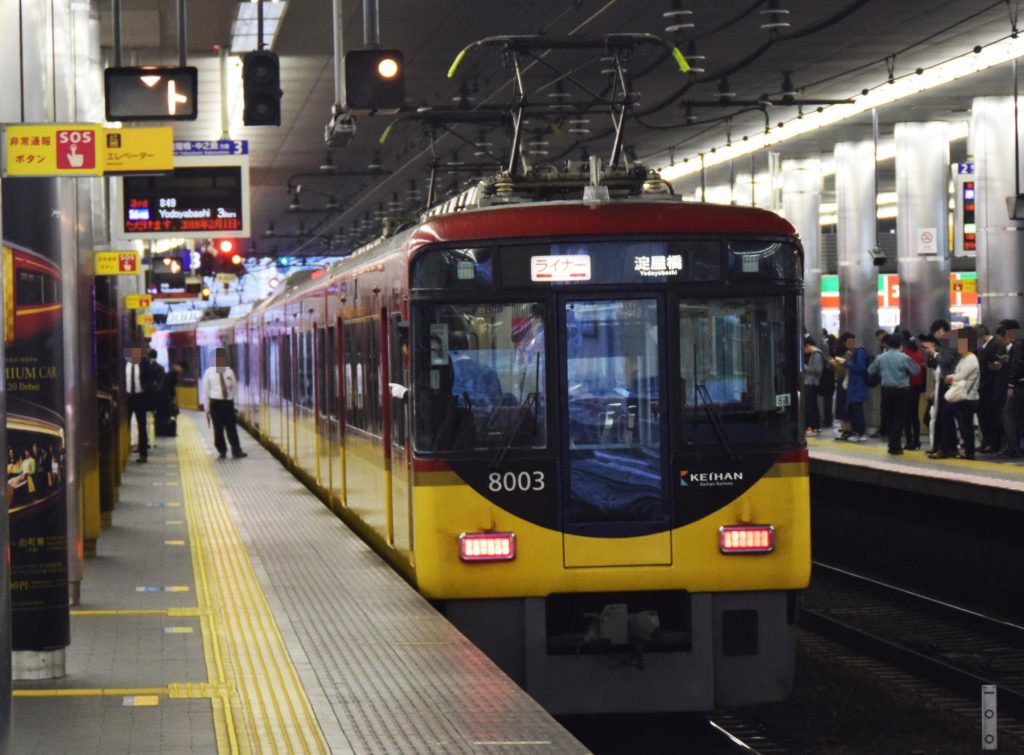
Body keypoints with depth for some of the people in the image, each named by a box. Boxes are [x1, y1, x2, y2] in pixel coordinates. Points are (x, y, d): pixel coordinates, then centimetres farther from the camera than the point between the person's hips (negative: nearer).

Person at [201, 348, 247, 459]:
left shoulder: (229, 371, 8)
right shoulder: (209, 372, 0)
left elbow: (235, 386, 16)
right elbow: (206, 391, 2)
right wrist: (207, 409, 1)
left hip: (228, 402, 2)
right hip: (215, 403, -2)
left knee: (231, 427, -2)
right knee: (218, 428, 1)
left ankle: (236, 451, -3)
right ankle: (222, 450, 13)